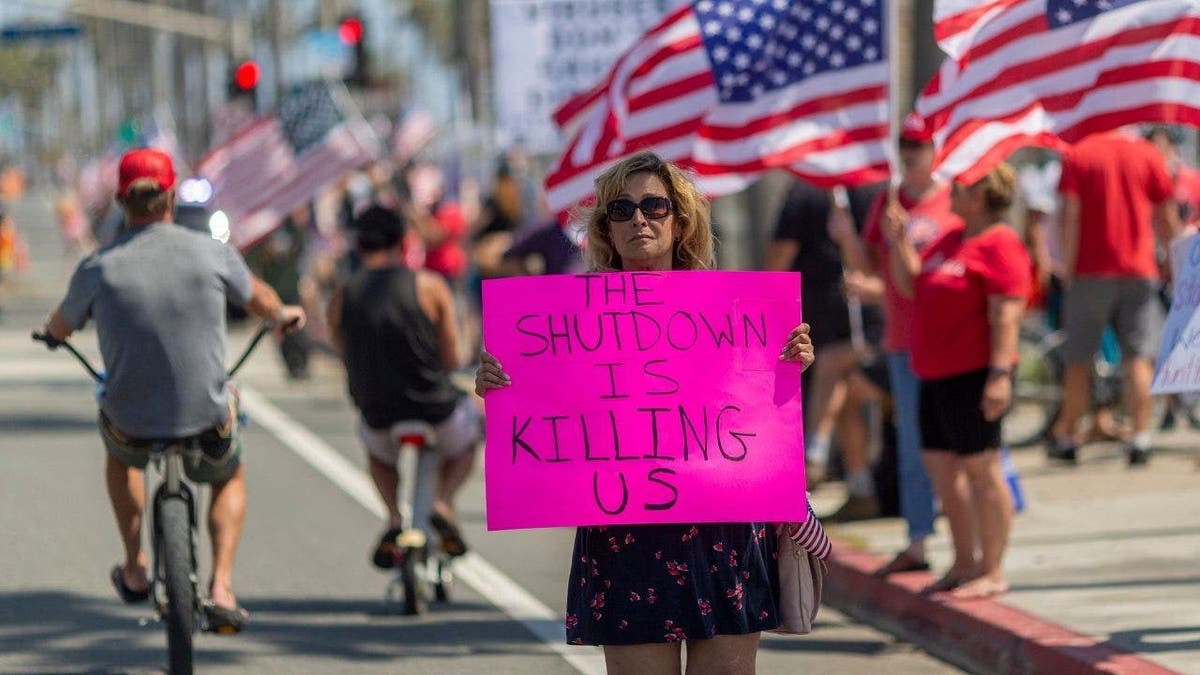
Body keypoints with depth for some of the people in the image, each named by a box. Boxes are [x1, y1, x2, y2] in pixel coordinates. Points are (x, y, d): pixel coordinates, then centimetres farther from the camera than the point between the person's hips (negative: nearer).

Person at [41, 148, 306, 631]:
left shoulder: (98, 269, -9)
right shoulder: (212, 253, -8)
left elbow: (61, 328, 12)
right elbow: (259, 301, 14)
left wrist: (52, 329, 38)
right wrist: (285, 316, 38)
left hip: (132, 424, 0)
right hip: (206, 421, 0)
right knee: (230, 477, 34)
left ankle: (134, 570, 40)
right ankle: (221, 588, 16)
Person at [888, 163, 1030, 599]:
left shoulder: (999, 245, -13)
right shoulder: (952, 240, 16)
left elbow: (1006, 314, -20)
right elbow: (910, 285, 20)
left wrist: (999, 374, -26)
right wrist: (898, 240, 6)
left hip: (973, 377, -10)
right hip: (936, 375, 10)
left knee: (981, 470, -5)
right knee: (941, 468, 13)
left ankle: (992, 572, 0)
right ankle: (965, 564, 22)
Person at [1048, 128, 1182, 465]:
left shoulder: (1077, 156, -1)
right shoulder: (1148, 155, 3)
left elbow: (1070, 217, -7)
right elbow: (1166, 218, 8)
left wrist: (1067, 271, -2)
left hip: (1091, 272, -1)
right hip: (1139, 272, 1)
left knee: (1078, 360, 8)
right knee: (1139, 358, 0)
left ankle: (1067, 437, 14)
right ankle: (1139, 437, -8)